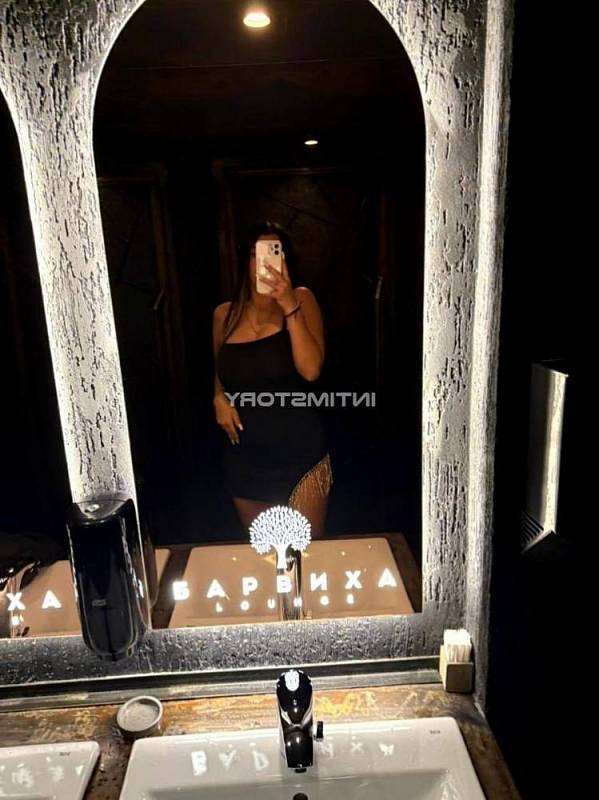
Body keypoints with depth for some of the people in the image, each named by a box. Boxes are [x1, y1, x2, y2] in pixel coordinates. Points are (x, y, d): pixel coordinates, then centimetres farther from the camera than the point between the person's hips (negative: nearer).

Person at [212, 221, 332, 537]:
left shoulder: (301, 299, -6)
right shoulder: (224, 315, 2)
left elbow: (311, 369, -19)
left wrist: (290, 306, -25)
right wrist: (219, 398, -1)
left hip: (299, 454, -3)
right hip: (246, 458, 3)